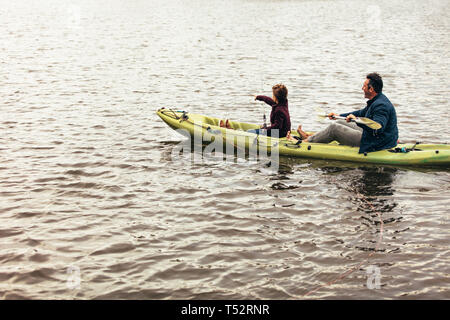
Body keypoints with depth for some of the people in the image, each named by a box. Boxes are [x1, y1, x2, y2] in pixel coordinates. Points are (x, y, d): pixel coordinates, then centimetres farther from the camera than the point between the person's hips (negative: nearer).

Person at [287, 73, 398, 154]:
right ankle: (310, 137, 26)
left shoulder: (381, 105, -24)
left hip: (375, 144, -10)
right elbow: (362, 113, 27)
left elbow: (378, 128, -38)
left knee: (334, 128, -5)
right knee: (341, 123, 17)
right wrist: (339, 116, 29)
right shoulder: (376, 101, 11)